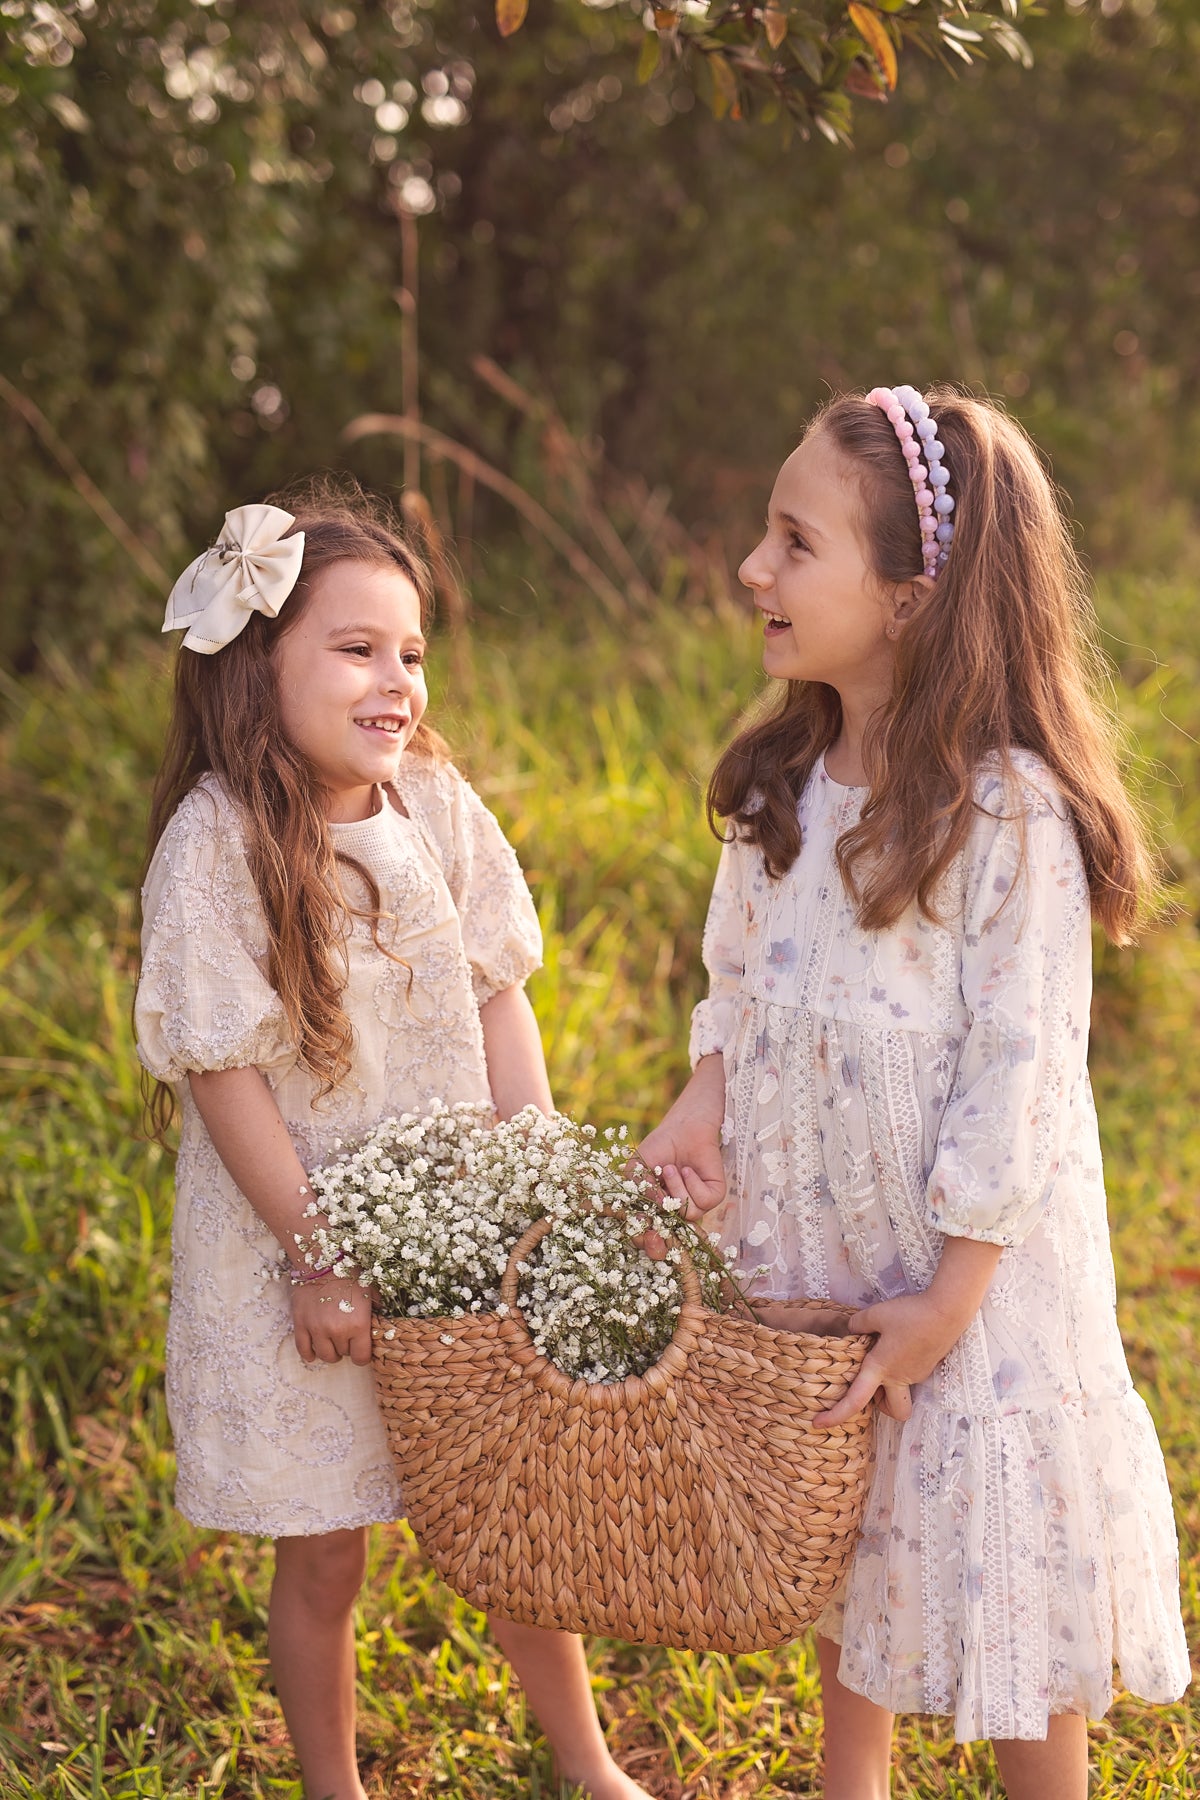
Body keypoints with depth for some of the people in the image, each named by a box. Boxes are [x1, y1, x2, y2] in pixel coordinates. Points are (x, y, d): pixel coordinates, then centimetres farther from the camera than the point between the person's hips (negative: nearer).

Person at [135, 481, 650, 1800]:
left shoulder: (435, 806, -4)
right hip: (294, 1253, -4)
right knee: (321, 1556, 11)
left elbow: (499, 1004, 2)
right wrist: (314, 1257, -15)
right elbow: (225, 1072, -17)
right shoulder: (215, 845, -18)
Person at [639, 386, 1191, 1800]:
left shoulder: (1008, 814, -23)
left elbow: (1021, 1074, -20)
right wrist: (704, 1107, -8)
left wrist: (948, 1302, -18)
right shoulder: (782, 783, -1)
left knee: (996, 1542, 7)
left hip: (969, 1262, -7)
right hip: (811, 1236, 7)